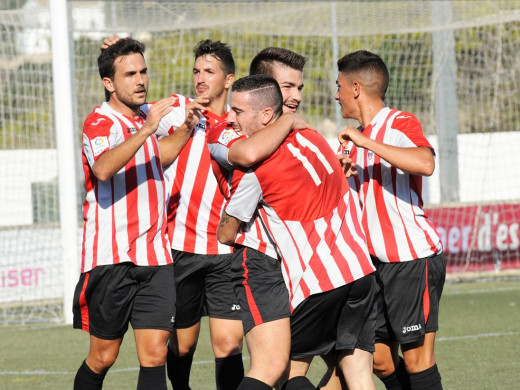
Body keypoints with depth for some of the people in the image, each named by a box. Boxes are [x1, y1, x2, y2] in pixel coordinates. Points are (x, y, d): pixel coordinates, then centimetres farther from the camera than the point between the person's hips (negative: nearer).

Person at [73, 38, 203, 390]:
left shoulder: (141, 119, 16)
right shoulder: (100, 122, -8)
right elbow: (103, 169, -29)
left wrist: (186, 129, 22)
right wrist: (145, 130, -37)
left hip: (155, 257, 6)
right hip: (112, 258, -6)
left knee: (155, 353, -6)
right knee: (103, 356, 2)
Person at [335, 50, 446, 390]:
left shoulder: (399, 124, -9)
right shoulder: (356, 137, 18)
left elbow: (425, 164, -31)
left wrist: (366, 142, -27)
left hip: (414, 257, -9)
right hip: (379, 261, 9)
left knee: (416, 357, -8)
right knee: (379, 358, 6)